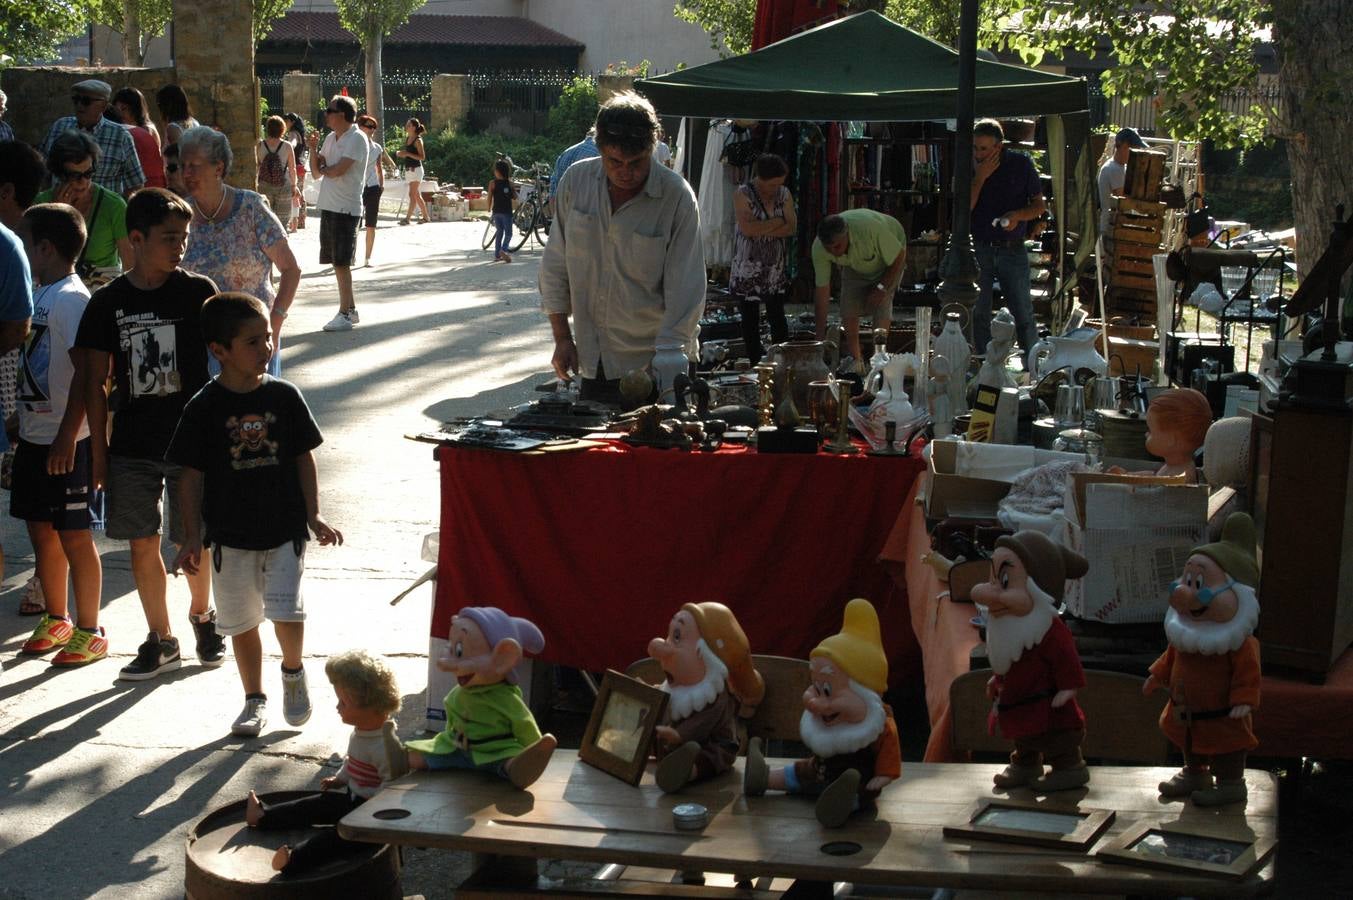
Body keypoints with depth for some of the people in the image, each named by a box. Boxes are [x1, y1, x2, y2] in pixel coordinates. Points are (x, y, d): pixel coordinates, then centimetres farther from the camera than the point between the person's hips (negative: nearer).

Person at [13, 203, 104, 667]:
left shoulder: (70, 299, -17)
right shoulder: (43, 295, 11)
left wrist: (66, 437, -23)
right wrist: (20, 422, 18)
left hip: (65, 442, -9)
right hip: (35, 435, 9)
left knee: (74, 536, 1)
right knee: (41, 531, 17)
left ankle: (89, 632, 11)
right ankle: (56, 619, 31)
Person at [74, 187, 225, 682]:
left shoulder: (197, 292, -5)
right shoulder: (108, 301, -2)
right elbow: (95, 380, 3)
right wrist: (98, 448, 1)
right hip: (131, 445, 2)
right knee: (142, 543, 6)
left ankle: (202, 614, 33)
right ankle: (161, 640, 21)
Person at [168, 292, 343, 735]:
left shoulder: (284, 396, -3)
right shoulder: (204, 408, -8)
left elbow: (304, 458, 6)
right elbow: (191, 475, -3)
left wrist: (313, 516, 3)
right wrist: (192, 538, -5)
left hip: (284, 529, 0)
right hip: (230, 535, 0)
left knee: (285, 610, -11)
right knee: (241, 621, 10)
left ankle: (293, 672, 20)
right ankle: (254, 699, 28)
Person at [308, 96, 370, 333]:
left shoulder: (356, 140, -12)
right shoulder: (330, 138, 14)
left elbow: (337, 171, -21)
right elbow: (316, 172, 12)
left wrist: (323, 167, 0)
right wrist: (313, 149, -2)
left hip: (345, 208, -9)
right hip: (329, 206, 9)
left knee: (341, 262, -7)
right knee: (337, 261, 12)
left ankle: (345, 314, -3)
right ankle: (350, 309, 21)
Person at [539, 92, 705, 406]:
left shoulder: (677, 197, -13)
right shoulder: (576, 180, -2)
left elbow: (686, 288, -14)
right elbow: (555, 265, 8)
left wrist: (668, 362, -20)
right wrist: (562, 338, 6)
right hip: (592, 360, 4)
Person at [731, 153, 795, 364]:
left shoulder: (784, 194, 3)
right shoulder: (742, 194, -9)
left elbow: (792, 227, -6)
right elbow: (747, 228, -22)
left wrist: (762, 230, -17)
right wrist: (778, 222, -13)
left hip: (776, 267, 3)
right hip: (748, 268, -3)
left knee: (778, 317, 3)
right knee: (750, 319, 4)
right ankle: (756, 364, 12)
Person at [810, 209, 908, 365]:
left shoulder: (872, 228, -44)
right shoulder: (819, 248, -31)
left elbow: (899, 256, -26)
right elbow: (821, 288, -22)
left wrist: (882, 288, -26)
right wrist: (820, 335, -20)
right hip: (855, 265, 3)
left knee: (881, 306, -20)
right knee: (849, 312, -11)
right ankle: (854, 362, 1)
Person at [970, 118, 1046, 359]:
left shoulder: (1021, 164, -2)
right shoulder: (968, 166, 0)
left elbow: (1039, 205, 3)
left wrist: (1017, 215, -16)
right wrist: (980, 177, -15)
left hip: (1012, 250, -1)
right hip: (978, 249, 1)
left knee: (1023, 314, 2)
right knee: (979, 314, 5)